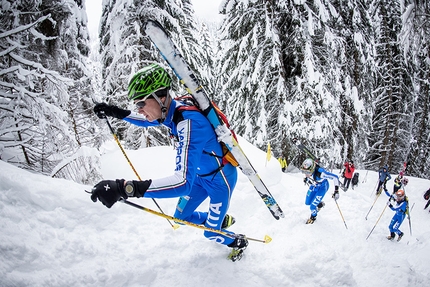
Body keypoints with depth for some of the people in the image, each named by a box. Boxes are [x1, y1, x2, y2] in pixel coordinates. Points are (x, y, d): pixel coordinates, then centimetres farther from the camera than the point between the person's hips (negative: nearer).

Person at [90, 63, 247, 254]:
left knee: (211, 233, 8)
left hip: (221, 179, -7)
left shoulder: (188, 122, -39)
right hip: (201, 175, 7)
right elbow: (148, 120, 13)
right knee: (181, 217, 18)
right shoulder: (171, 111, -14)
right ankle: (222, 219, 42)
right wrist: (117, 113, -3)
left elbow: (183, 183, -48)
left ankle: (240, 242, 40)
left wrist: (124, 188, -54)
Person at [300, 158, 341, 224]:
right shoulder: (306, 169, -28)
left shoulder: (320, 172, -44)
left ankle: (313, 217, 25)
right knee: (307, 202, 14)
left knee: (313, 206, -8)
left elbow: (335, 177, -35)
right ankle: (320, 204, 45)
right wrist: (306, 178, 17)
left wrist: (336, 191, -38)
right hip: (313, 186, 6)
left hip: (322, 187, -5)